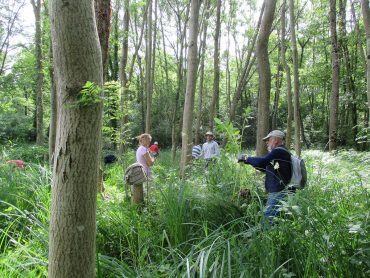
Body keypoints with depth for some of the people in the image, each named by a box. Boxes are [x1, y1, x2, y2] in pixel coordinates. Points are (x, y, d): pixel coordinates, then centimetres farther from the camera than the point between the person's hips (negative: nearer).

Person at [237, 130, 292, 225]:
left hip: (278, 193, -10)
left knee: (268, 217, -9)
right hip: (275, 192, 10)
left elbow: (261, 161, -25)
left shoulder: (279, 151, -14)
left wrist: (246, 158, -10)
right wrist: (248, 160, 15)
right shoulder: (280, 152, 19)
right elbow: (266, 167, 24)